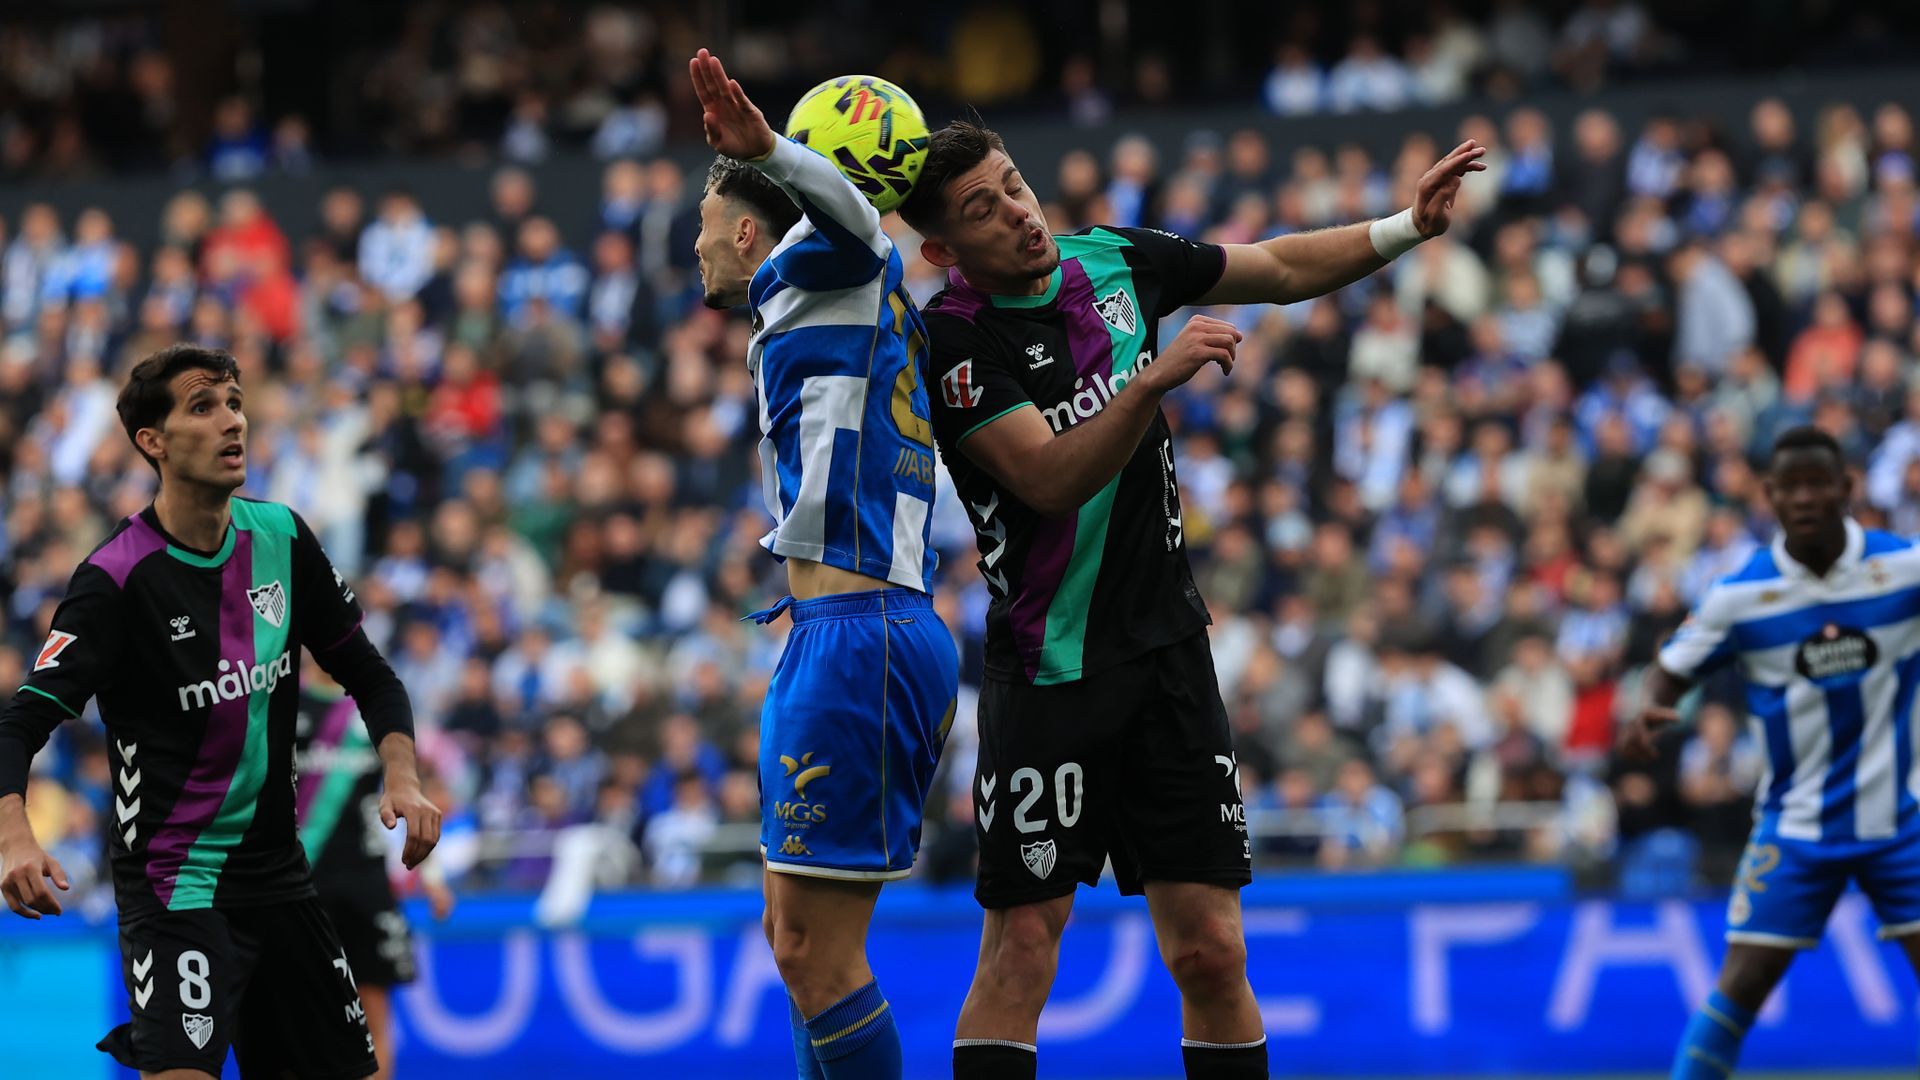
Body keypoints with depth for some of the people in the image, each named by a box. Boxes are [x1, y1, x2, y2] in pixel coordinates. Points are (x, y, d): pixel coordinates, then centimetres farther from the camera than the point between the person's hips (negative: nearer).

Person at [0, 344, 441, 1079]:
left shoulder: (281, 540, 2)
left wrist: (402, 776, -6)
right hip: (173, 887, -6)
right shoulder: (119, 578, -15)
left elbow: (368, 674, 12)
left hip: (277, 874, 6)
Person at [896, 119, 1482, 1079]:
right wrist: (1156, 380, -34)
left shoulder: (1114, 260, 6)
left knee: (1210, 953, 0)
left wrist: (1405, 228, 11)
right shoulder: (951, 342, -12)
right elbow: (1049, 478, -23)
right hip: (1048, 669, -5)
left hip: (1167, 650, 5)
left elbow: (1281, 268, 21)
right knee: (1021, 950, -6)